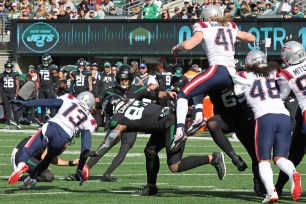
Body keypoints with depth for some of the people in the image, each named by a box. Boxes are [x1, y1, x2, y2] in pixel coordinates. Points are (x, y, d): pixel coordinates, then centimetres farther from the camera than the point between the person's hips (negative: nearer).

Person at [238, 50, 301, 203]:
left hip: (264, 117, -2)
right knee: (280, 157, 10)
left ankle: (271, 191, -21)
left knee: (263, 159, 5)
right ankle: (293, 173, -24)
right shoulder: (275, 73, 20)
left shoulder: (243, 76, 15)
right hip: (284, 116, 3)